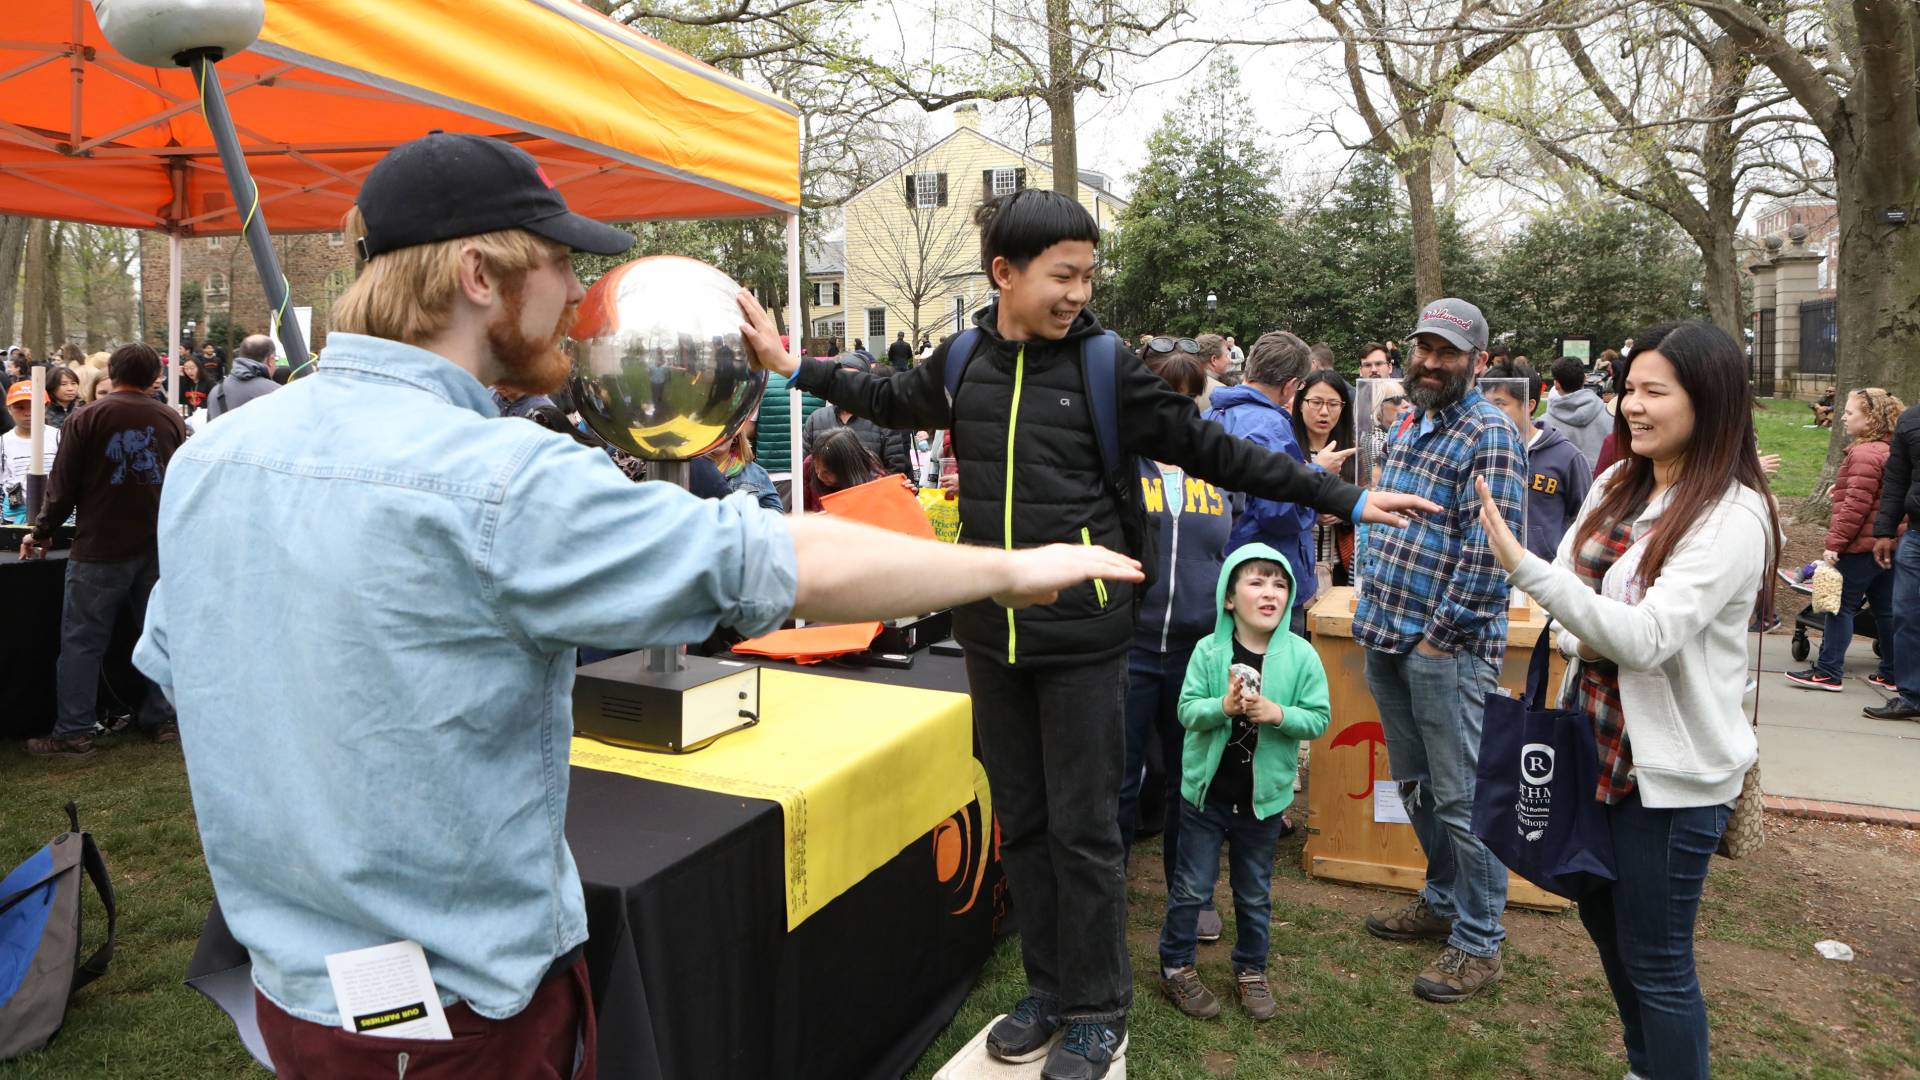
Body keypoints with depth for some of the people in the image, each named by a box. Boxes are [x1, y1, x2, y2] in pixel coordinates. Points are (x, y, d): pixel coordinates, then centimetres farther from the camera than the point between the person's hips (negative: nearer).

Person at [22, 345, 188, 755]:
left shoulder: (86, 418, -6)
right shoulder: (172, 419, 3)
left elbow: (63, 487, -4)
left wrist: (41, 534, 11)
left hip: (102, 548, -3)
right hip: (160, 545, 3)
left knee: (83, 642, 4)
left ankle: (73, 733, 7)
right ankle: (163, 721, 15)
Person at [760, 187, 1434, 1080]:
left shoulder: (1105, 366, -6)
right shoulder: (961, 363, 3)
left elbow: (1214, 452, -2)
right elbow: (894, 403, 25)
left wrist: (1343, 499, -3)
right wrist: (799, 370, 28)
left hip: (1080, 637, -4)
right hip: (990, 634, 4)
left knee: (1082, 828, 4)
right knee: (1021, 821, 14)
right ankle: (1048, 988, 33)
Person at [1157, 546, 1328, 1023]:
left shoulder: (1301, 655, -9)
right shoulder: (1208, 650, -11)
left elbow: (1319, 718, -6)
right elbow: (1187, 710, -11)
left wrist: (1278, 714, -23)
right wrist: (1224, 706, -29)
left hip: (1263, 797, 1)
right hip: (1206, 791, -1)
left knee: (1255, 895, 18)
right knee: (1191, 887, 11)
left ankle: (1251, 971, 38)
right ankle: (1175, 967, 29)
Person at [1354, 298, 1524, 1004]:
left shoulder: (1489, 437, -11)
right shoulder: (1406, 429, 15)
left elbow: (1486, 551, -18)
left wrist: (1440, 634, -16)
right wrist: (1376, 612, 12)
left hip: (1445, 648, -8)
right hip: (1386, 641, 8)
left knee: (1460, 798, 1)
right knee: (1415, 786, 19)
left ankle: (1478, 943, 15)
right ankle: (1442, 903, 37)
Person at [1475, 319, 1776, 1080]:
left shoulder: (1732, 516, -19)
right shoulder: (1616, 487, 3)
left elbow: (1648, 639, -28)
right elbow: (1579, 595, 12)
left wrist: (1523, 567, -36)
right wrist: (1578, 640, -11)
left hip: (1674, 769, -8)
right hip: (1605, 744, 8)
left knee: (1656, 961, 6)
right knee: (1604, 918, 23)